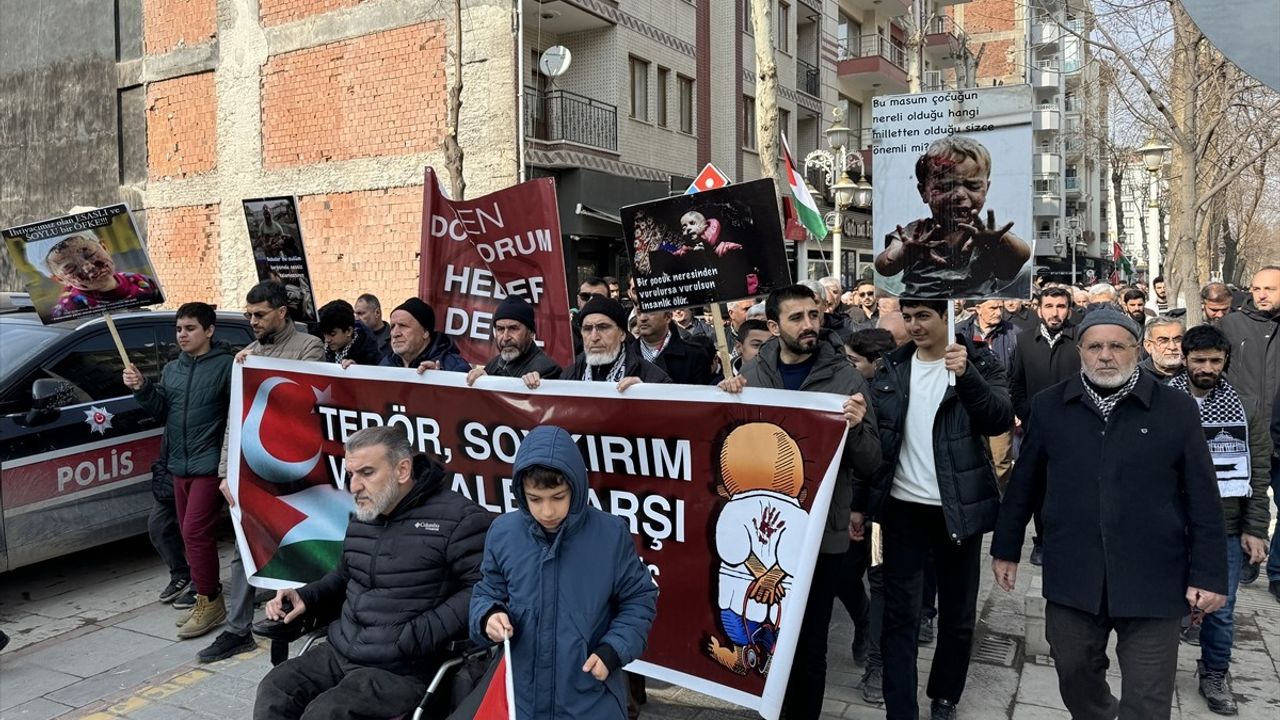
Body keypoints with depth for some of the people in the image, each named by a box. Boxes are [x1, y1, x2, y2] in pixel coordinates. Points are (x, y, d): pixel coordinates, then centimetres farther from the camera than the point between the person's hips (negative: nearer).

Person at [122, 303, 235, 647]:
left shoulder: (225, 365, -9)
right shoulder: (171, 369, 15)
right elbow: (160, 412, 14)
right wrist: (141, 388, -3)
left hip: (209, 464, -8)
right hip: (179, 465, 8)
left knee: (195, 531, -10)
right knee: (192, 534, 12)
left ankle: (209, 600, 2)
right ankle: (208, 601, 23)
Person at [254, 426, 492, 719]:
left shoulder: (458, 519, -14)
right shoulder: (362, 517, 14)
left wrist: (419, 637, -24)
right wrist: (306, 597, 11)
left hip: (400, 669, -7)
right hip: (338, 651, 8)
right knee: (274, 689, -9)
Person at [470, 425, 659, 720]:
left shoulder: (611, 534, -11)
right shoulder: (503, 533, -6)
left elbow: (639, 599, 1)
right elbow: (487, 592, 9)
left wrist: (613, 650, -10)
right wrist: (489, 616, -12)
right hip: (521, 695, 2)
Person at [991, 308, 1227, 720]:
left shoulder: (1176, 409, -3)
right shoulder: (1048, 407, 2)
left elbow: (1203, 500, -1)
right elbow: (1024, 485, 9)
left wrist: (1209, 574, -4)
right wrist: (1006, 548, 11)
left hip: (1152, 583, -2)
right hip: (1071, 580, 2)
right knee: (1076, 683, 18)